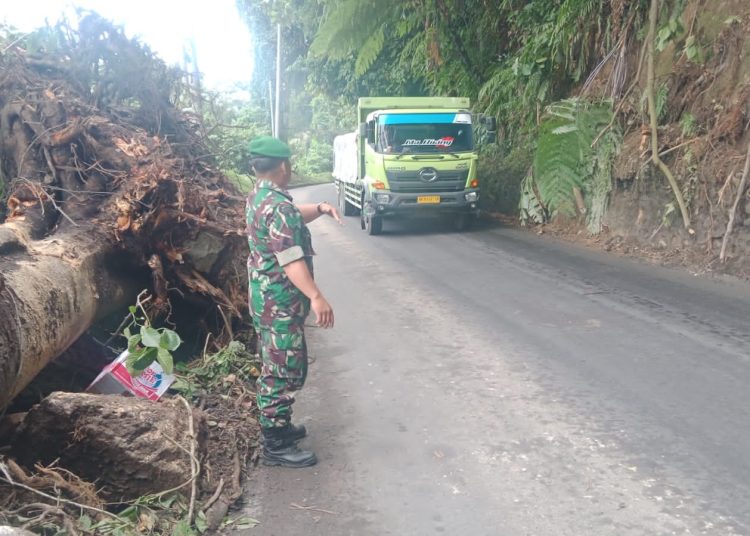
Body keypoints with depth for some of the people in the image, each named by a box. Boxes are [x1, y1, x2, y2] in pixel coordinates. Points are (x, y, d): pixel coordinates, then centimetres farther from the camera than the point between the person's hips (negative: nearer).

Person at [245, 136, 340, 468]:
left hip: (266, 298, 11)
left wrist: (320, 208, 9)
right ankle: (276, 447, 7)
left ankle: (277, 427, 34)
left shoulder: (258, 197, 11)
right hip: (280, 302, -11)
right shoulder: (277, 205, -22)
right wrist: (316, 297, -36)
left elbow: (293, 218, 26)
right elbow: (290, 259, -30)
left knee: (276, 368, 20)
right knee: (284, 372, -3)